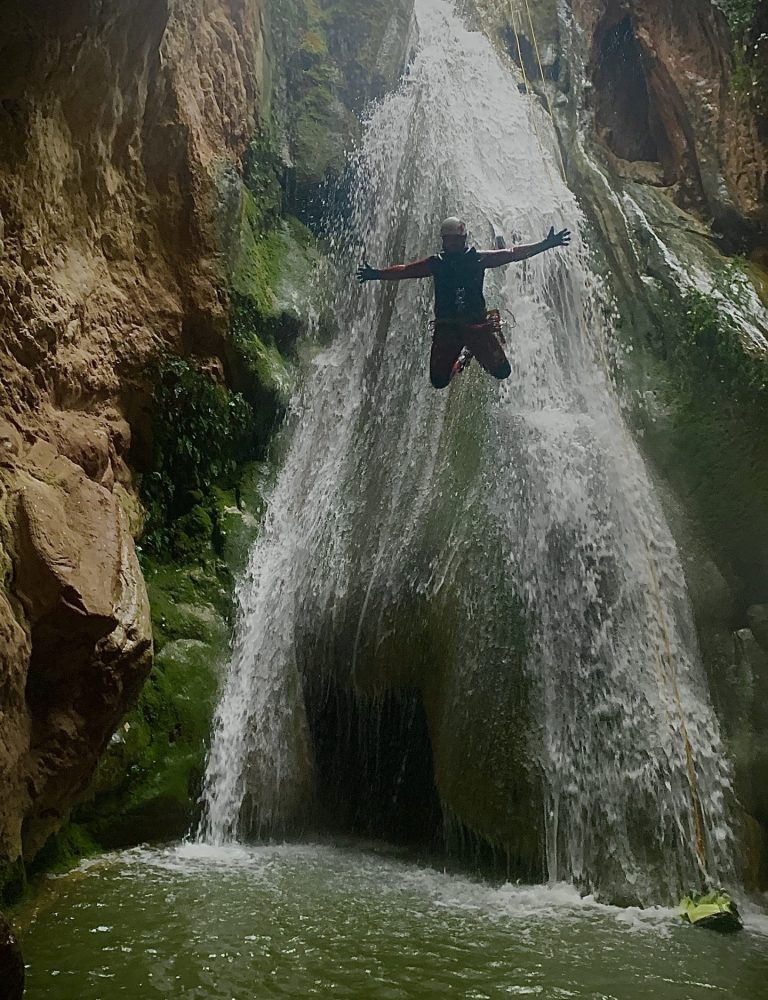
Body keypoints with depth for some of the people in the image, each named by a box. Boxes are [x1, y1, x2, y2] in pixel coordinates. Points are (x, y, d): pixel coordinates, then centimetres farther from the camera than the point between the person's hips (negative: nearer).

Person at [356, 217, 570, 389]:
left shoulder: (479, 259, 1)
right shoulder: (436, 263, 5)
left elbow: (512, 254, -3)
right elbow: (404, 270, 3)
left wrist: (546, 245, -9)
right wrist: (376, 274, -5)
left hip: (478, 322, -1)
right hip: (446, 326, 1)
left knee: (502, 372, -5)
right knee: (439, 381, -1)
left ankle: (471, 350, 27)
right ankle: (461, 358, 33)